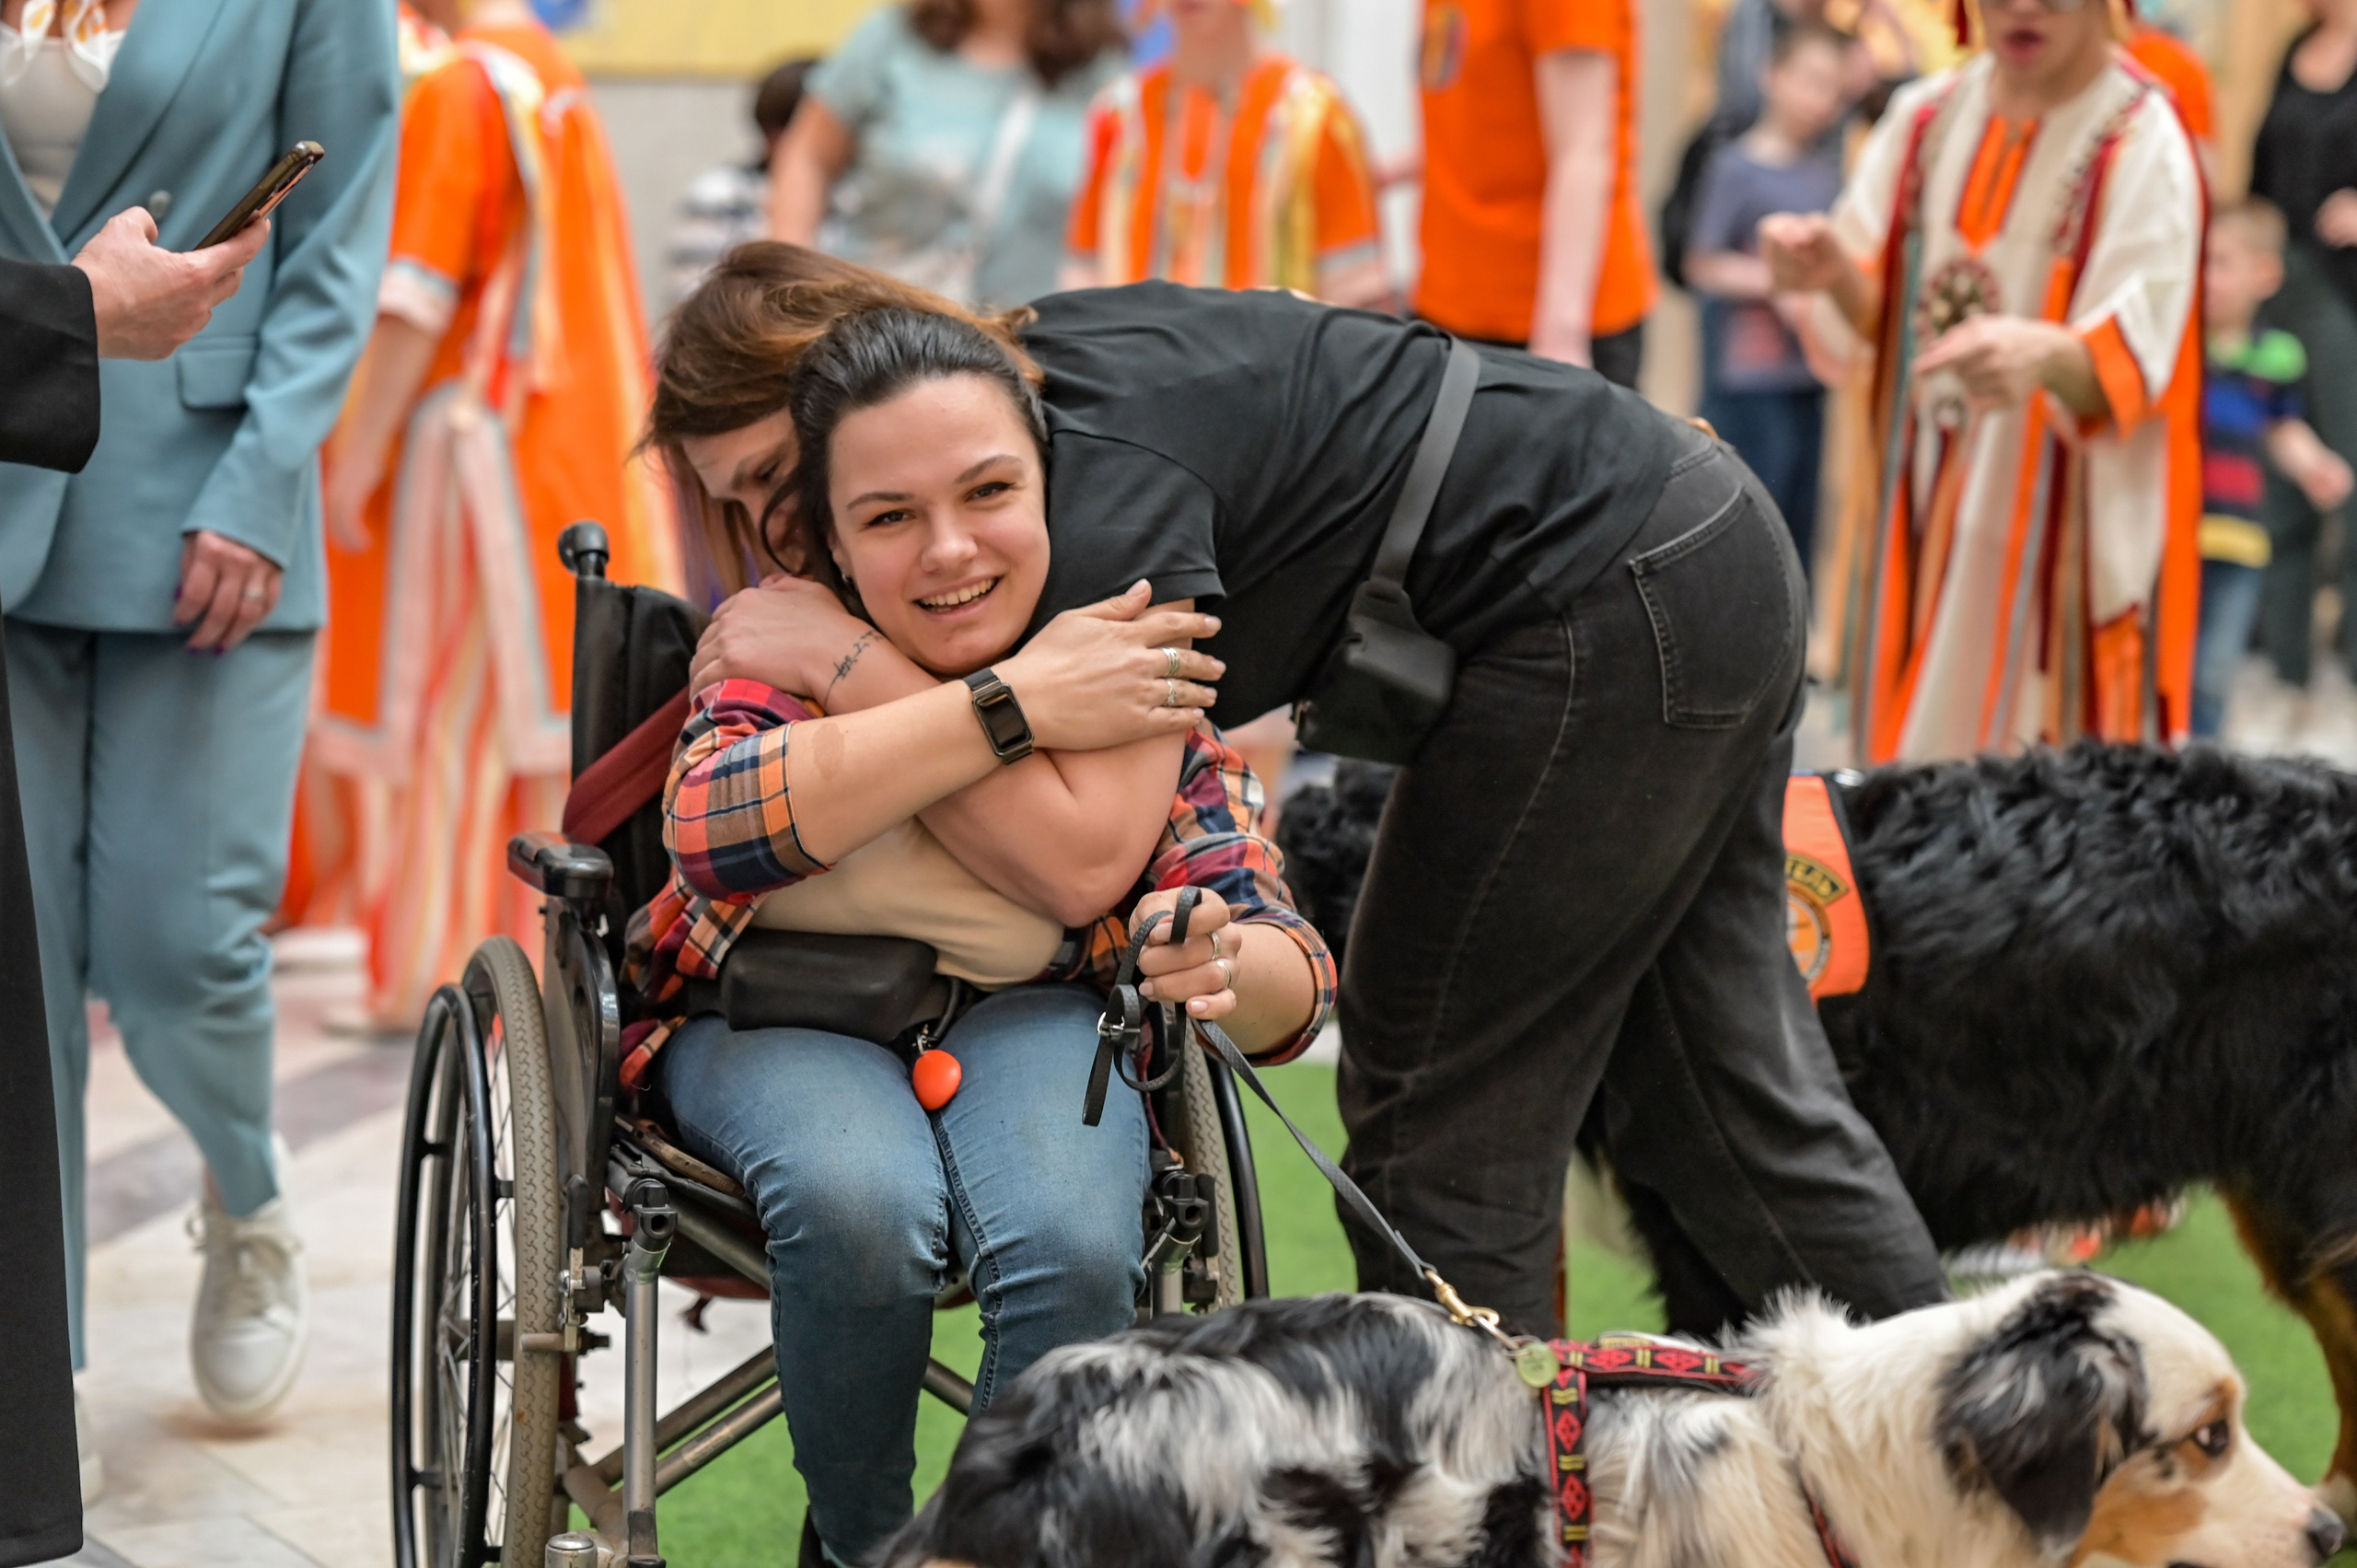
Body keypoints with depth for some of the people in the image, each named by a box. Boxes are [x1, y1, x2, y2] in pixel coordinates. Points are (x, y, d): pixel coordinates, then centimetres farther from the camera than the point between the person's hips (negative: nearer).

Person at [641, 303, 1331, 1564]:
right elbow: (711, 830, -33)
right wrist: (1010, 704, -32)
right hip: (776, 1018, 0)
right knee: (861, 1210, -33)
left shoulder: (1133, 654, -9)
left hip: (1031, 1017, 1)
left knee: (1074, 1250, -32)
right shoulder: (784, 633, -12)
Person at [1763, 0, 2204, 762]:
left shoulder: (2144, 148, -12)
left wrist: (2046, 355, -41)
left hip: (2059, 533, -5)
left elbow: (2130, 365, -19)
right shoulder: (1927, 117, 4)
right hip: (1925, 511, 5)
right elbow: (1878, 313, 6)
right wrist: (1835, 271, -17)